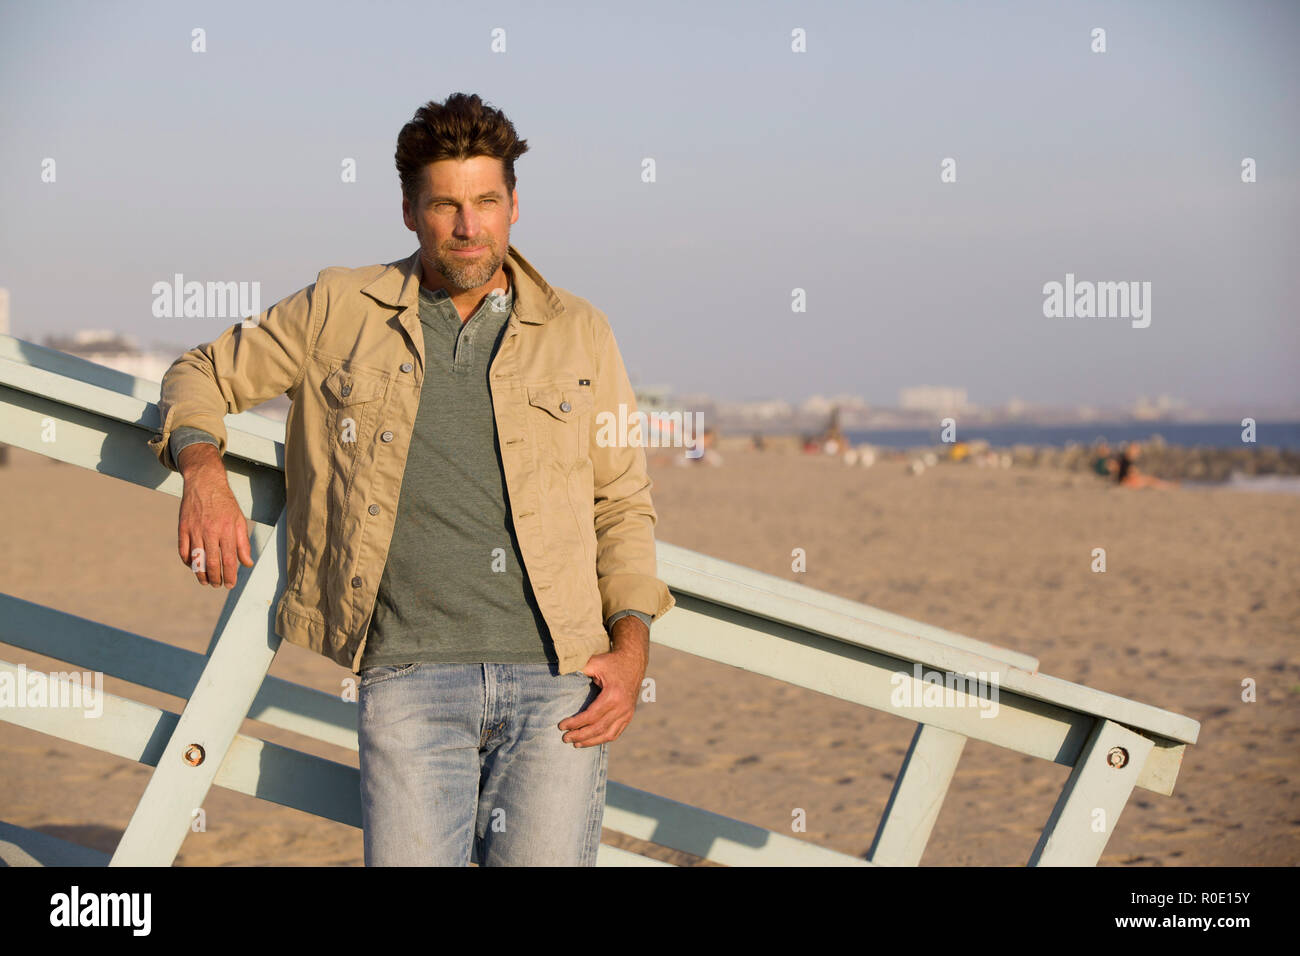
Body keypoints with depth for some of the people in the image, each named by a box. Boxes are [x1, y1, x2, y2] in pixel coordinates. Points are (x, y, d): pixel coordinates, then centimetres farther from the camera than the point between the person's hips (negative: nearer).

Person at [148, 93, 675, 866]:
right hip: (409, 677, 0)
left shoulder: (580, 333, 13)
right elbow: (204, 375, 21)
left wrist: (632, 646, 2)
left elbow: (625, 506, 16)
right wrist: (203, 469, -1)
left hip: (557, 679, 1)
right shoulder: (341, 310, 11)